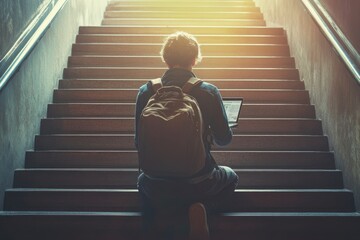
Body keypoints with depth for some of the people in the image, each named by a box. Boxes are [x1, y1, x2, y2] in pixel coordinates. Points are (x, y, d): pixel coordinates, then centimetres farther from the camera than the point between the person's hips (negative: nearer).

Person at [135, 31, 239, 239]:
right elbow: (224, 139, -3)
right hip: (199, 182, -2)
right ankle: (203, 207, 2)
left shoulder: (146, 92, -7)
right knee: (231, 177, 32)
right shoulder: (209, 92, -13)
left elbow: (139, 142, 1)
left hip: (157, 187, 2)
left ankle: (156, 206, 6)